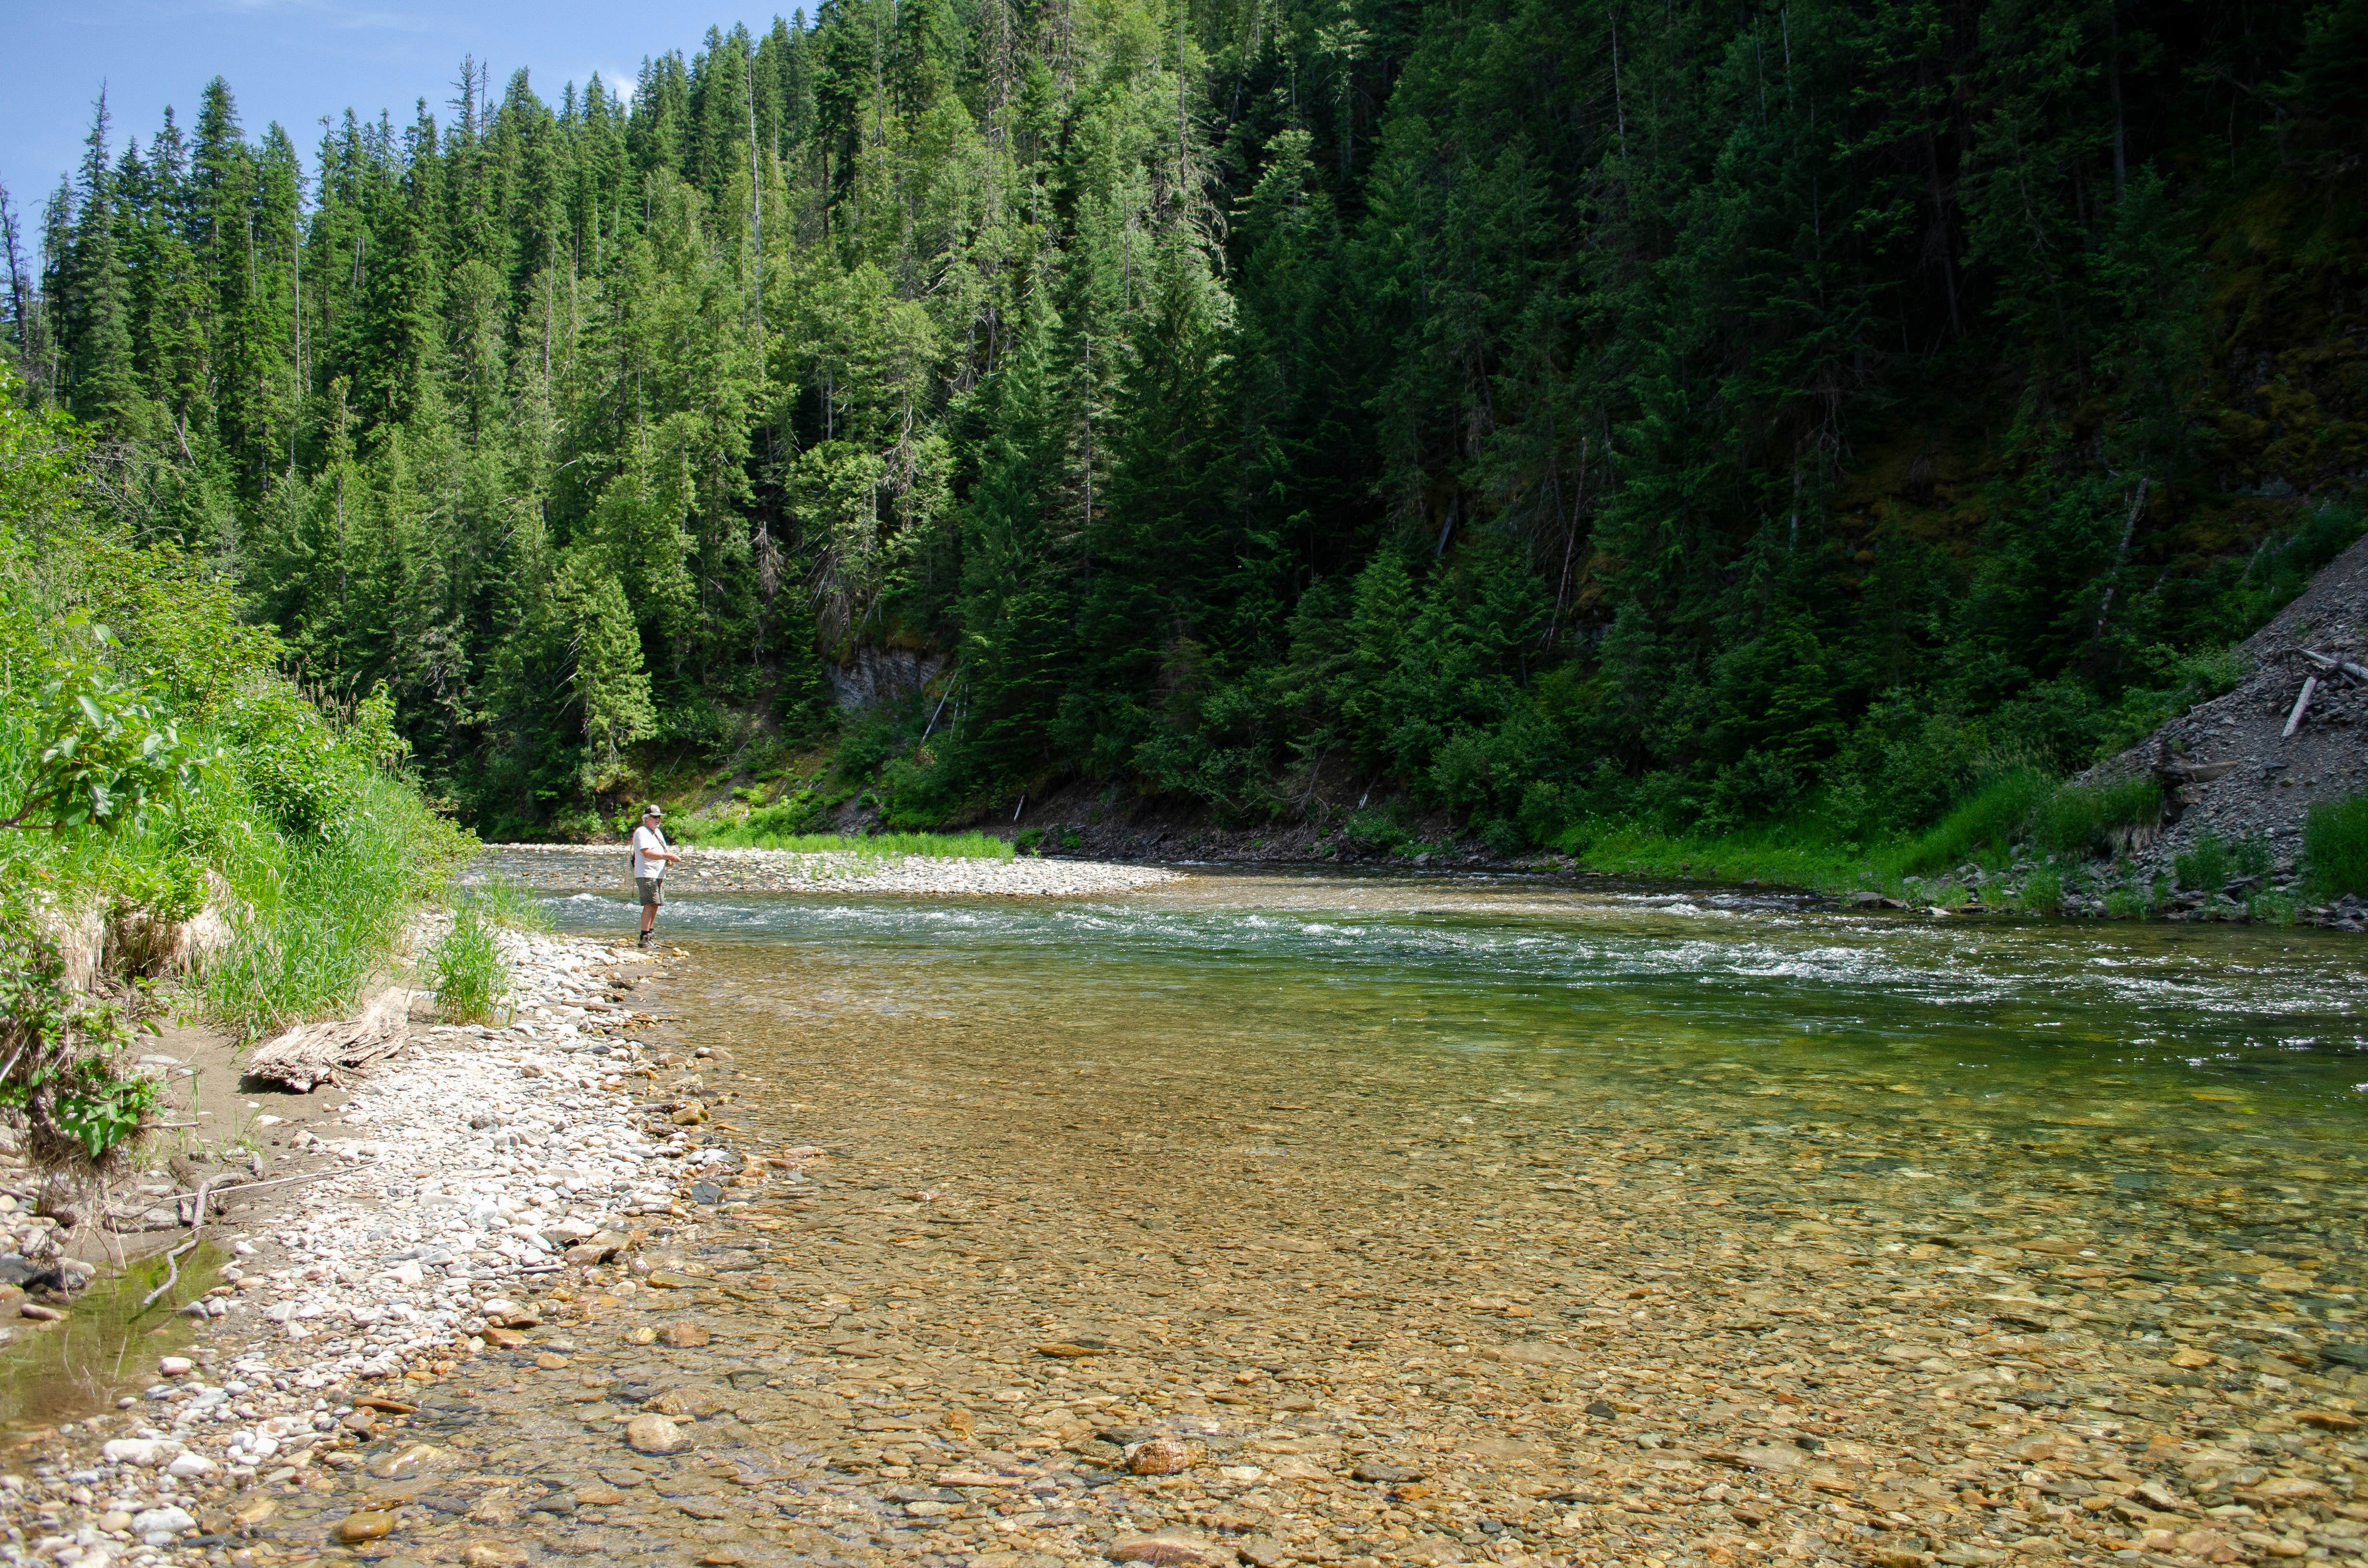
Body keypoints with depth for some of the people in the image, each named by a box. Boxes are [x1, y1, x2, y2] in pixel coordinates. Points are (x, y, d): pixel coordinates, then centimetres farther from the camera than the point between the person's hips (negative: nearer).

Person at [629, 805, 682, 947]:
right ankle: (644, 939, -16)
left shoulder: (658, 832, 19)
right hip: (646, 875, -9)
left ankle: (649, 937, 16)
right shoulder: (642, 832, -10)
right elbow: (647, 853, -23)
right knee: (650, 906, -15)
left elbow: (665, 850, 27)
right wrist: (668, 856, -24)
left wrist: (670, 858, 4)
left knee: (655, 906, 10)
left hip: (659, 875, 9)